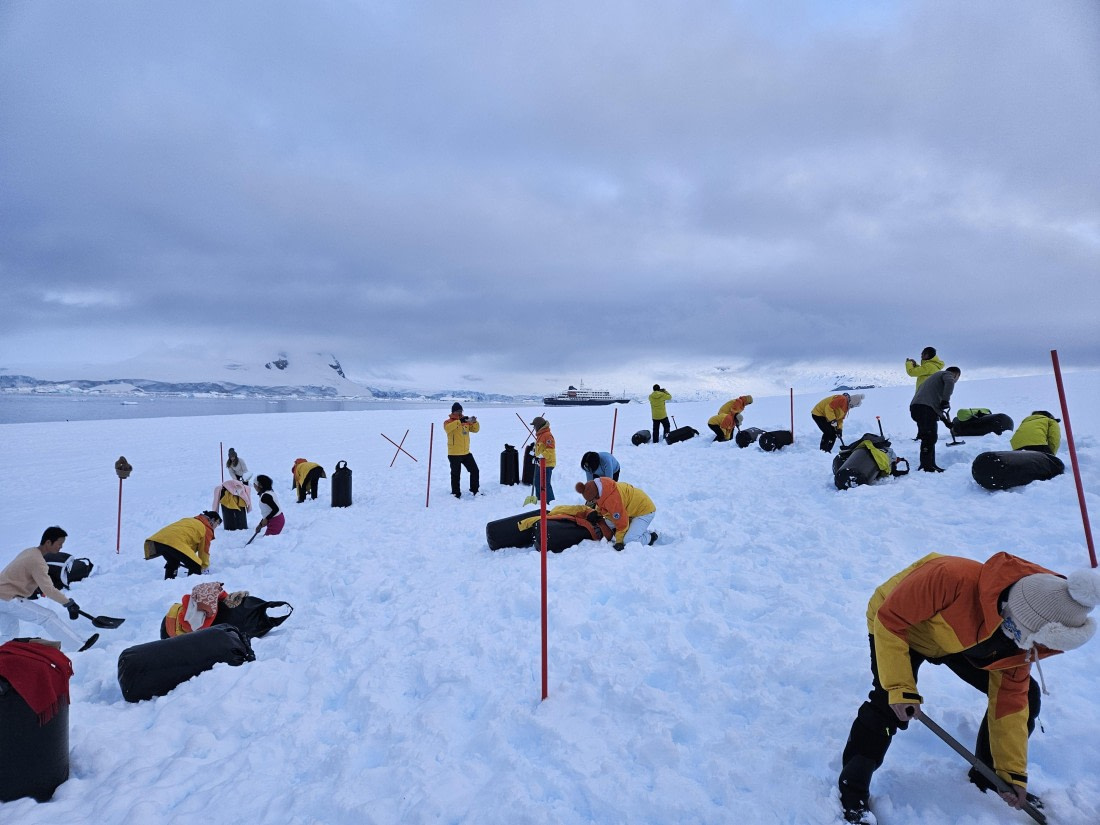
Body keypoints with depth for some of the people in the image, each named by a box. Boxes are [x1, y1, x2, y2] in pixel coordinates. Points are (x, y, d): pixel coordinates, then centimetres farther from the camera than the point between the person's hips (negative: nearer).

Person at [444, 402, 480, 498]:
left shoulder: (466, 421, 9)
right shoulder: (448, 421, -7)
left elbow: (475, 429, 9)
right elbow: (447, 428, -30)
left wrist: (474, 422, -13)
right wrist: (460, 421, -36)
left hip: (466, 453, 6)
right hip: (454, 454, -6)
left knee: (475, 471, 10)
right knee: (456, 475, 2)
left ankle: (474, 490, 25)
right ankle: (456, 494, 14)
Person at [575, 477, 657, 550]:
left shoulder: (612, 499, -37)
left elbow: (621, 522, -26)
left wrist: (619, 541, -17)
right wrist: (597, 513, -4)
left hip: (645, 511, -10)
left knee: (628, 541, -21)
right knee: (608, 524, 4)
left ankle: (650, 537, 5)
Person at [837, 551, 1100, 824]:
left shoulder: (1022, 634, -19)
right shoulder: (952, 579, -44)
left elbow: (1009, 701, -8)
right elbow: (889, 619, -34)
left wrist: (1012, 773, -4)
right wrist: (899, 687, -33)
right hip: (900, 627, -6)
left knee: (1025, 696, 1)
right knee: (889, 706, -25)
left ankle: (987, 780, 23)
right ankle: (852, 793, -10)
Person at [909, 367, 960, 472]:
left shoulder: (936, 375, 37)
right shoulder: (948, 374, 10)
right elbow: (949, 382, -16)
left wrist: (941, 415, 33)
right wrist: (945, 400, -18)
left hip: (916, 406, 9)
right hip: (926, 408, -9)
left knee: (929, 437, 15)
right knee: (930, 437, -12)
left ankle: (931, 465, 21)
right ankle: (926, 466, -15)